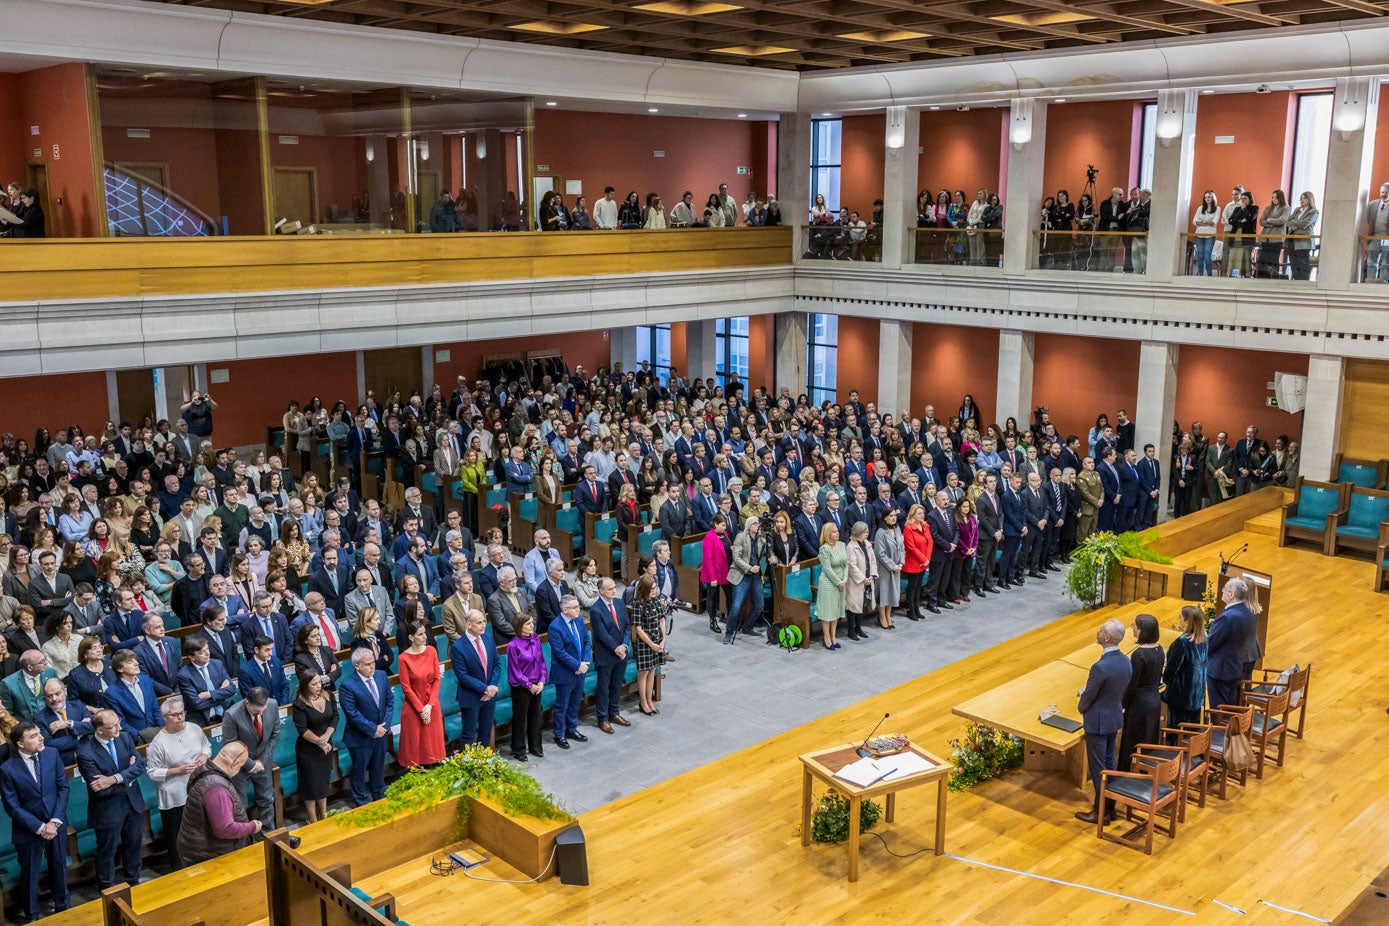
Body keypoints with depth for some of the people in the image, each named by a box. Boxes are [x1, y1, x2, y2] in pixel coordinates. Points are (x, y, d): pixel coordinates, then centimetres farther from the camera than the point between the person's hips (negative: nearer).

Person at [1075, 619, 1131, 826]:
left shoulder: (1101, 667, -29)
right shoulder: (1126, 663, -3)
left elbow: (1088, 696, -17)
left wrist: (1082, 708, 4)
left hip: (1097, 722, -8)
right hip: (1115, 719, 8)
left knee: (1098, 769, 4)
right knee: (1109, 765, 19)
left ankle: (1101, 812, 14)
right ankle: (1110, 806, 29)